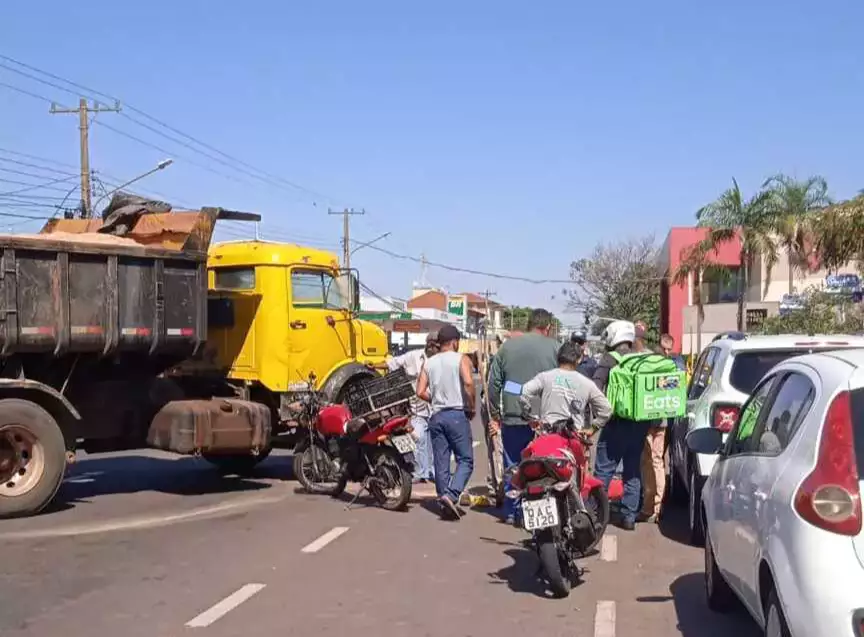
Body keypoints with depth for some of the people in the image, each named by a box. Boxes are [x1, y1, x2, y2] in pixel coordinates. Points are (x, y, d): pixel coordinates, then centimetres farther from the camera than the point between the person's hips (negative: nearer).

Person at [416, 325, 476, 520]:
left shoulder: (429, 363, 11)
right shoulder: (460, 359, -3)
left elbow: (421, 391, 4)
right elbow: (468, 382, -19)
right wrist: (472, 407, -7)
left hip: (437, 416, 5)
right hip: (457, 414, -5)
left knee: (441, 463, 8)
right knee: (465, 460, -1)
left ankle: (445, 503, 10)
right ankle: (451, 495, -20)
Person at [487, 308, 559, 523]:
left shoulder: (507, 346, 7)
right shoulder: (554, 348, 0)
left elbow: (494, 382, 8)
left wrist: (494, 414, 16)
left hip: (512, 418, 2)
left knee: (512, 467, 12)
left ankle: (510, 512, 16)